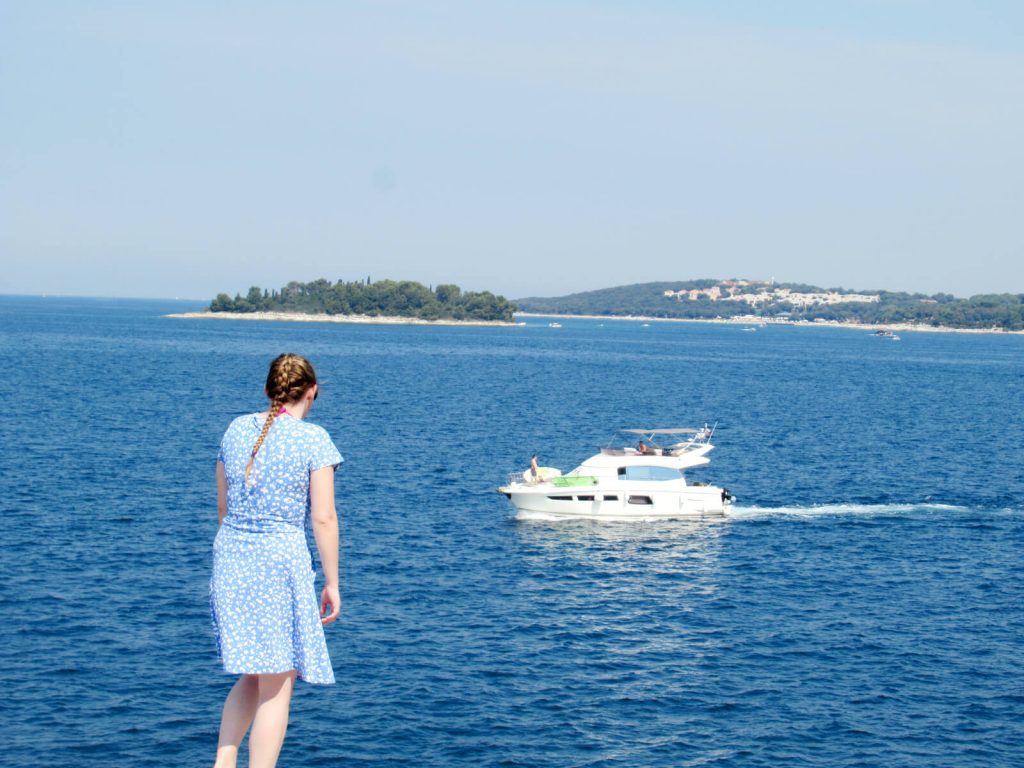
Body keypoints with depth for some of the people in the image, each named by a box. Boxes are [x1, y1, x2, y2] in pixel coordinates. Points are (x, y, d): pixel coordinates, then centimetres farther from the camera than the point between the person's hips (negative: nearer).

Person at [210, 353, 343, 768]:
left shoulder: (236, 429, 9)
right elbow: (323, 518, -9)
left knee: (254, 676, 21)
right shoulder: (313, 439, -6)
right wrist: (332, 582, -2)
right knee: (277, 685, 4)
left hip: (230, 558, 6)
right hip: (281, 559, -6)